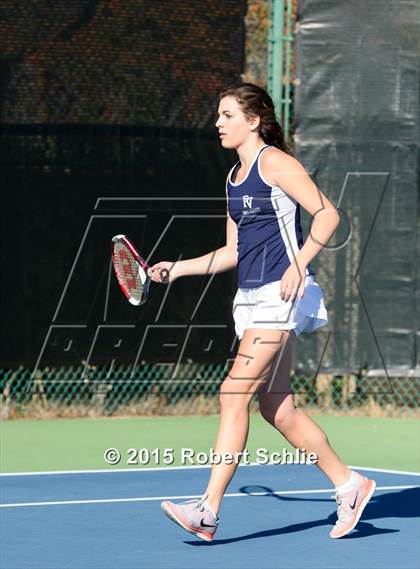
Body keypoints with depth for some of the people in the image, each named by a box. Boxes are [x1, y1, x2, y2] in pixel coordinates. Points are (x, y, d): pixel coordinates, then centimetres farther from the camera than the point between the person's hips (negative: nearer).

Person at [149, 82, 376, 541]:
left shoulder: (274, 162, -7)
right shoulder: (235, 177, 18)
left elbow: (327, 214, -13)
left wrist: (298, 264, -23)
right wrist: (177, 269, 14)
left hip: (281, 295, -9)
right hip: (251, 297, 9)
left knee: (234, 393, -15)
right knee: (277, 408, 9)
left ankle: (208, 511, -17)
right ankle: (348, 485, 23)